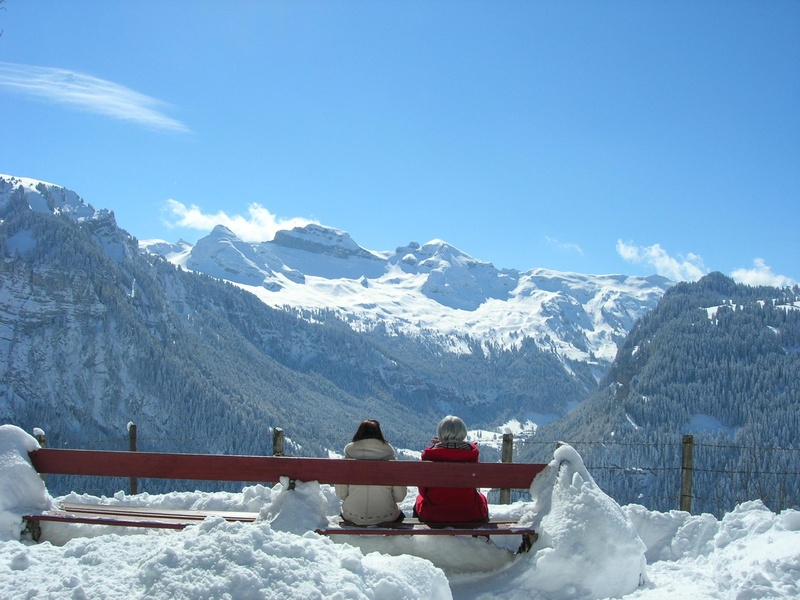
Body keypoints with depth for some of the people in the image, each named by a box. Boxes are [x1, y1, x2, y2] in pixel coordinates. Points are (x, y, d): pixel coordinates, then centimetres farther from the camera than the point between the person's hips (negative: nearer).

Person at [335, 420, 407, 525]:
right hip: (384, 516, -1)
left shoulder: (349, 457, -8)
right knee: (400, 515, 34)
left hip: (352, 517, 1)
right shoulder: (388, 457, -10)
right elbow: (400, 495, -8)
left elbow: (340, 494, -4)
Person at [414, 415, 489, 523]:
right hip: (469, 515, 0)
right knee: (481, 498, 34)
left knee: (419, 499, 34)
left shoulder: (429, 453, -10)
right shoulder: (471, 452, -9)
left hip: (433, 515, 0)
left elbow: (423, 490, -2)